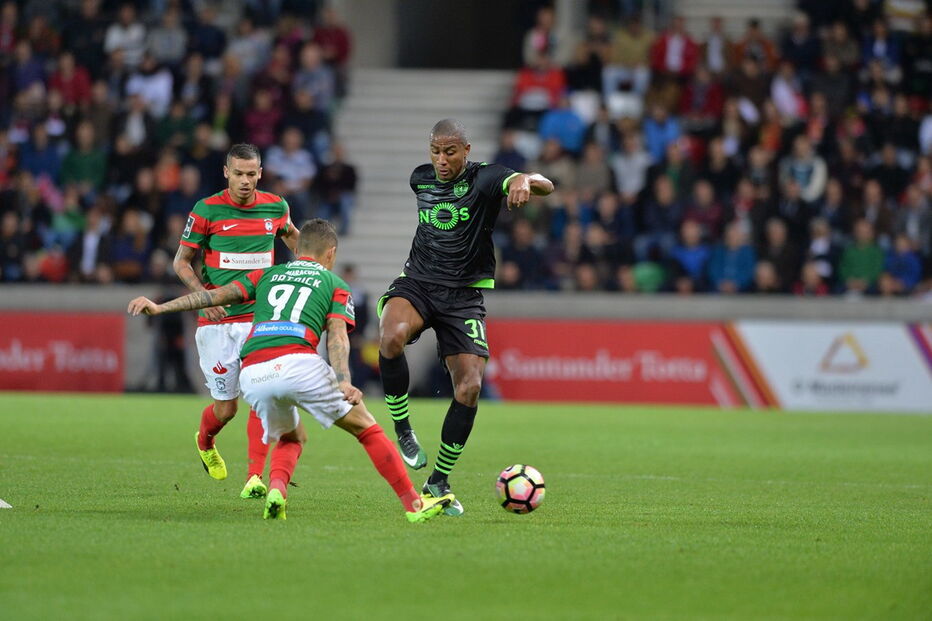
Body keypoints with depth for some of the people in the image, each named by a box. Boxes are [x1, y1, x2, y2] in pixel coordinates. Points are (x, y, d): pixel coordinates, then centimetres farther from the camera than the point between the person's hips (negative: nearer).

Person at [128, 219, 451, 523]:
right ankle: (414, 504, 7)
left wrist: (161, 307, 18)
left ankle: (276, 490, 0)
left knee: (292, 437, 29)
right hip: (298, 361, -4)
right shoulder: (336, 285, 20)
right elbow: (336, 336, 3)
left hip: (252, 374, 4)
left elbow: (217, 295, 18)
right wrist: (344, 383, -11)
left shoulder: (267, 275, 28)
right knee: (365, 428, 11)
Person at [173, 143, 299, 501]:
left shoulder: (275, 206, 3)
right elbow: (181, 261, 0)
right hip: (217, 321, -2)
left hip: (260, 317, 2)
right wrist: (204, 295, -15)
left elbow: (290, 233, 28)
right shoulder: (207, 210, -7)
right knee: (225, 408, 2)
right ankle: (204, 441, 37)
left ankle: (255, 477, -14)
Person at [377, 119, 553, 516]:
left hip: (463, 294, -2)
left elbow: (545, 186, -26)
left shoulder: (483, 179, -9)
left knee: (469, 387, -12)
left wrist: (526, 181, -49)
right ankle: (401, 428, -13)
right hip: (417, 283, 2)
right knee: (391, 337, -34)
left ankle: (438, 482, 6)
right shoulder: (420, 178, 6)